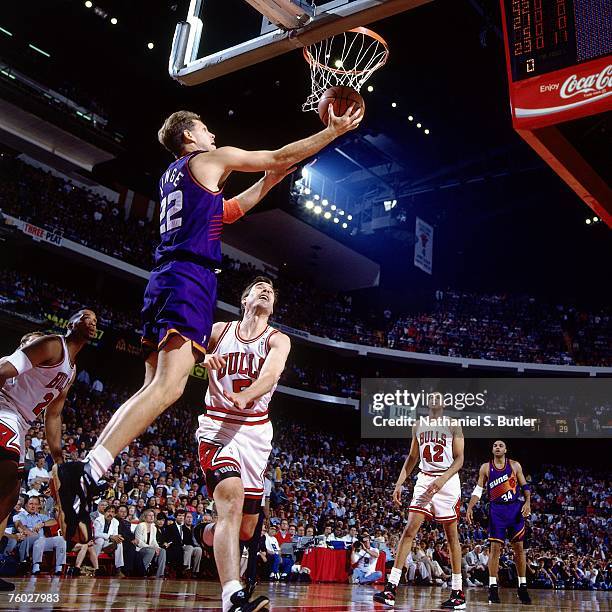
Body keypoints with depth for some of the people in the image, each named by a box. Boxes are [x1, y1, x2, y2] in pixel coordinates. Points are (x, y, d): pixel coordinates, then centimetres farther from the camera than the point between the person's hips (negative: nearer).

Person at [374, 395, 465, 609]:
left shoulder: (453, 425, -1)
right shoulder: (418, 425, 12)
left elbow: (459, 459, -6)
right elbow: (412, 458, 17)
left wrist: (442, 479, -21)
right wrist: (399, 483, 8)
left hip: (447, 481, -3)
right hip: (424, 480, 3)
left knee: (452, 535, 4)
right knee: (409, 530, -6)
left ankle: (458, 593, 13)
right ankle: (391, 588, -9)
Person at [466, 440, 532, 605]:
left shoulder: (515, 465, 4)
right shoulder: (486, 467, 3)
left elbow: (525, 486, 7)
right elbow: (478, 490, 5)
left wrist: (527, 502, -10)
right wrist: (470, 508, -6)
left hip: (515, 509, 1)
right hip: (497, 510, -1)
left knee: (519, 548, 4)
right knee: (495, 547, -5)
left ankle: (522, 587, 14)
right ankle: (493, 587, -1)